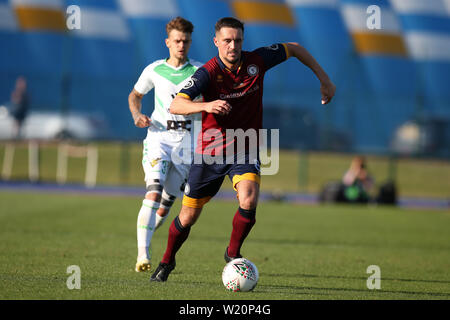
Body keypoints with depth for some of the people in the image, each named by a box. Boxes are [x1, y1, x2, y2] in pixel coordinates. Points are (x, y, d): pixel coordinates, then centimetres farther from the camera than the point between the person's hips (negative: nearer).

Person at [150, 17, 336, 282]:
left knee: (249, 201, -27)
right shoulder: (208, 73, -18)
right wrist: (207, 105, -48)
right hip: (210, 149, -1)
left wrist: (324, 79, 8)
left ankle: (233, 253, -1)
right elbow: (176, 105, -31)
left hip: (246, 150, 1)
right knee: (188, 217, 7)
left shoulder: (257, 61, -9)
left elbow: (294, 48, 8)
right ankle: (167, 261, 35)